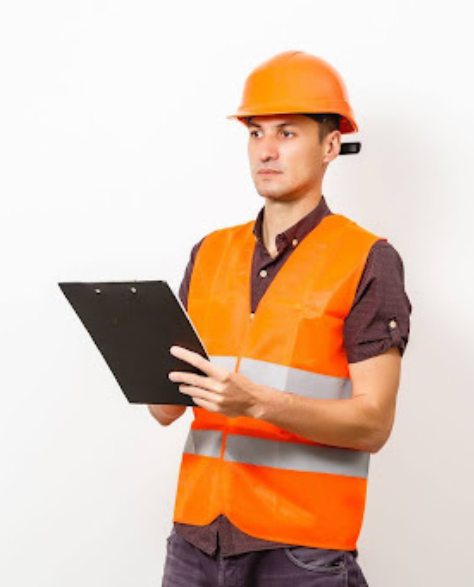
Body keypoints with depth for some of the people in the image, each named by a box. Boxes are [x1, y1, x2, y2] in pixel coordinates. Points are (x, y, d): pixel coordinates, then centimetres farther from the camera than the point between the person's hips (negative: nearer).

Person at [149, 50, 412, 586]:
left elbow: (373, 423, -11)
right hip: (197, 534, 4)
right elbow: (167, 410, 10)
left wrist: (258, 401, -23)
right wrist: (159, 376, -12)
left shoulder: (368, 261, -4)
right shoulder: (210, 254, 11)